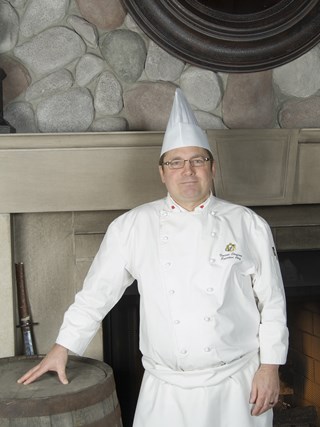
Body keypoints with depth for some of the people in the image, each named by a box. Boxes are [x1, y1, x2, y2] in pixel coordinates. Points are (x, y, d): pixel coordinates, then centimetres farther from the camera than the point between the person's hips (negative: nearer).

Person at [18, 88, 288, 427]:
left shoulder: (248, 226, -2)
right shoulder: (132, 227, -2)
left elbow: (272, 301, 1)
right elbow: (97, 292, 4)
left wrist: (270, 367, -2)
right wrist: (62, 348, 6)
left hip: (236, 386, 0)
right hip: (165, 391, 0)